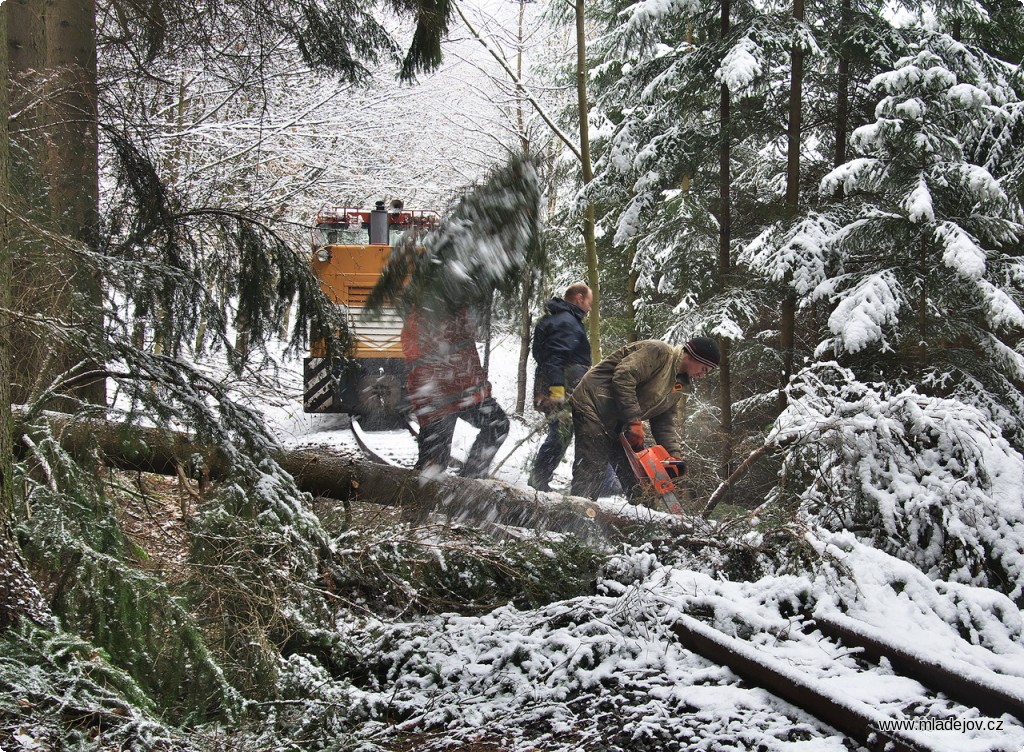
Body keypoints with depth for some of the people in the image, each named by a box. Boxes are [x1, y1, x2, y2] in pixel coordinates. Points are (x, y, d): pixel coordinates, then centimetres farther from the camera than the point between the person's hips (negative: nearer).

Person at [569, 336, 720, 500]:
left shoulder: (681, 386, 13)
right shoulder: (658, 351, -15)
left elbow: (667, 422, 8)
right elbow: (623, 377, -25)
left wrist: (675, 454, -9)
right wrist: (634, 421, -26)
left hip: (620, 424, 10)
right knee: (590, 474, -17)